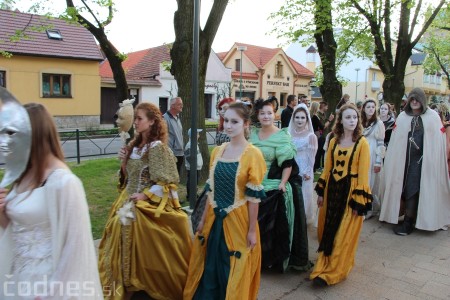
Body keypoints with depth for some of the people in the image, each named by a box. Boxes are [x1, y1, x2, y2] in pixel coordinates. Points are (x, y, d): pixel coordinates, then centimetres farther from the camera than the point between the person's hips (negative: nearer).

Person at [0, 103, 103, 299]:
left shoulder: (62, 182, -23)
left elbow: (74, 246, -20)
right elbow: (17, 229, 12)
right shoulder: (24, 175, 3)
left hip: (46, 280, -8)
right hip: (19, 275, 8)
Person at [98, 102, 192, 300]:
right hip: (129, 202, 8)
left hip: (148, 207, -8)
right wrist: (125, 159, -1)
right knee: (128, 244, 14)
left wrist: (145, 196, -19)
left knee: (144, 249, 2)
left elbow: (166, 182, -19)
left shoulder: (157, 147, -16)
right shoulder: (135, 144, 8)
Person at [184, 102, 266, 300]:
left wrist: (252, 230, -10)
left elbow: (254, 195, -11)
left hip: (238, 221, -4)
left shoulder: (253, 154, -12)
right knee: (210, 270, 16)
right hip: (215, 219, 5)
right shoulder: (217, 152, 3)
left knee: (234, 274, 11)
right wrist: (203, 219, 11)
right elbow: (212, 188, 9)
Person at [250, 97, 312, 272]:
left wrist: (283, 184, -19)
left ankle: (277, 258, 21)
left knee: (275, 225, 3)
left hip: (275, 188, -5)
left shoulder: (282, 136, -8)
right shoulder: (253, 134, 8)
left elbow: (288, 164, -11)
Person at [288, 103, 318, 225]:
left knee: (304, 196, 7)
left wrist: (307, 172, -9)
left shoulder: (311, 136, -8)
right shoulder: (289, 134, 2)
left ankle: (303, 218, 25)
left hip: (305, 171, -3)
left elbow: (312, 157, -7)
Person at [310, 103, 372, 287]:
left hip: (350, 190, -5)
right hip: (332, 188, 5)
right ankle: (326, 263, 34)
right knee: (327, 230, 14)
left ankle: (333, 272, 15)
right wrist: (321, 192, 7)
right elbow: (327, 168, 9)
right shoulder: (333, 141, 6)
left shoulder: (362, 143, -9)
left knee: (344, 234, 4)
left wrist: (358, 200, -13)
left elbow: (363, 173, -11)